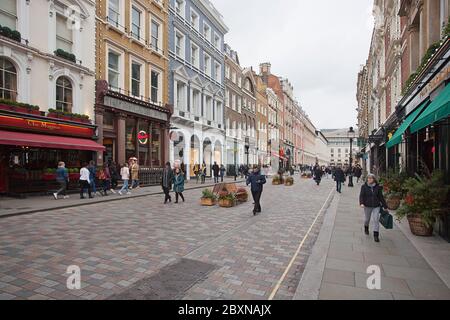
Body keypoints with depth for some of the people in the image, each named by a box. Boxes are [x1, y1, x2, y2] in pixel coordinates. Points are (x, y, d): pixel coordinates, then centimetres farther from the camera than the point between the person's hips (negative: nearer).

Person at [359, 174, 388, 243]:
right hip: (367, 206, 0)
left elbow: (381, 197, 7)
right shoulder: (364, 187, -4)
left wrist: (385, 206, 9)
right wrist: (361, 203, -25)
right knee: (367, 219, 14)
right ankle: (366, 228, 46)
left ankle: (376, 235, -5)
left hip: (376, 206, 0)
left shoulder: (378, 187, 0)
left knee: (376, 220, -10)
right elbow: (361, 195, -8)